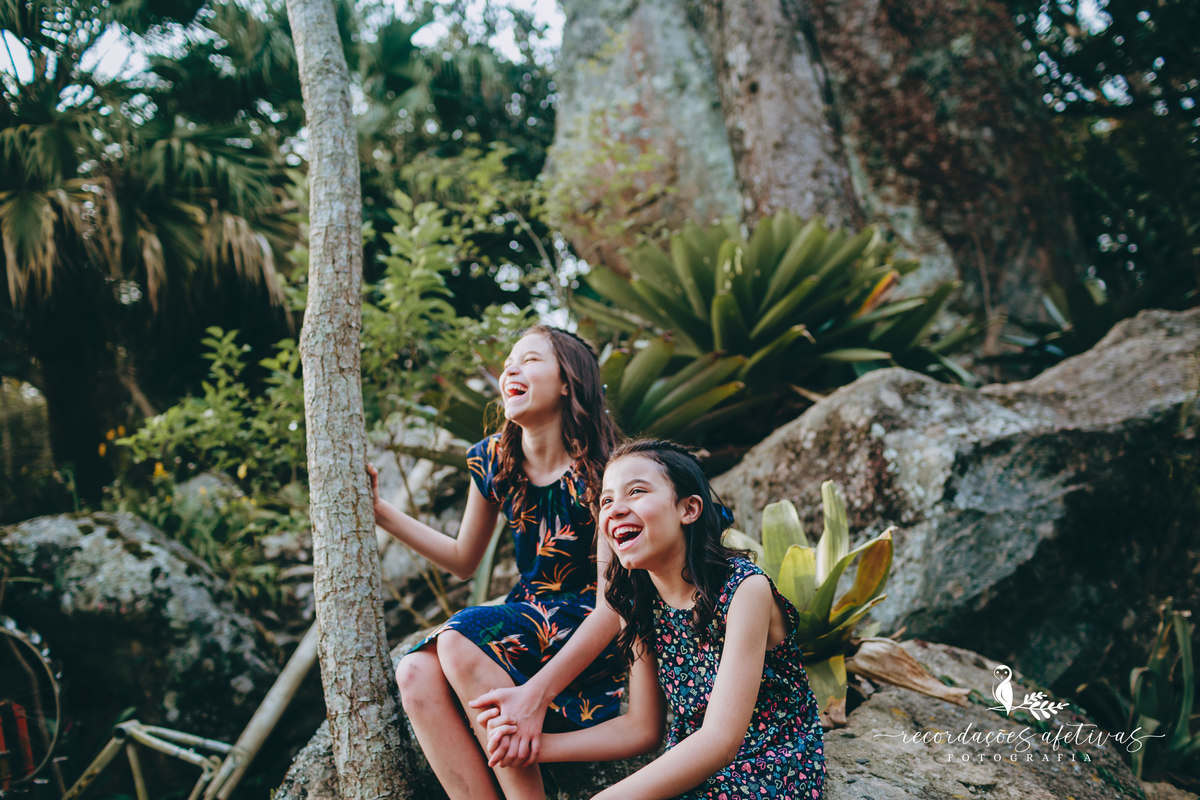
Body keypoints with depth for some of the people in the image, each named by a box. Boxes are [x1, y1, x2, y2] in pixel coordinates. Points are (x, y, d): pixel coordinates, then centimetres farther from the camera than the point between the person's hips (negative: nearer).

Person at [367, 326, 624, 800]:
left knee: (460, 641, -30)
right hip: (526, 625, 6)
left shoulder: (600, 468, -14)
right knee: (417, 674, -23)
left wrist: (537, 694, -28)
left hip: (591, 638, -6)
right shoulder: (493, 461, 5)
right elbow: (464, 561, 20)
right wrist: (381, 512, 10)